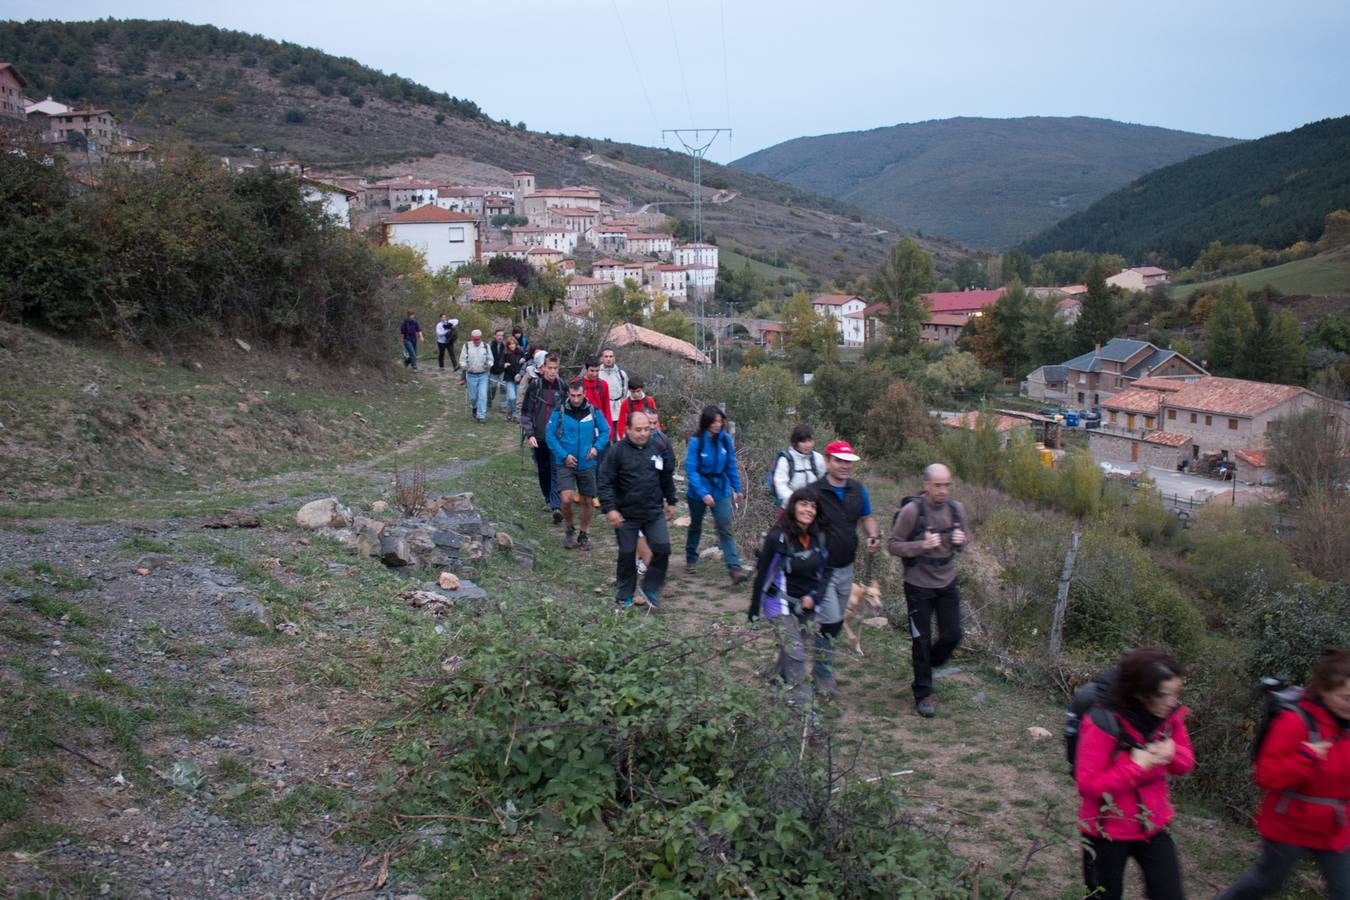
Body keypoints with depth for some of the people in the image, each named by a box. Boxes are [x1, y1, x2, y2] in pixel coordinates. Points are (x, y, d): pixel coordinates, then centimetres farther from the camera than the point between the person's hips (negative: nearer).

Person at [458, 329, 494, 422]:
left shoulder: (486, 346, 2)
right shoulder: (467, 346, -1)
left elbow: (490, 359, 10)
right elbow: (462, 359, 1)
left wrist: (489, 364, -13)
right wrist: (464, 366, -20)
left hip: (483, 375, 0)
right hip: (471, 375, 0)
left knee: (483, 395, -9)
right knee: (473, 396, 9)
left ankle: (481, 415, -3)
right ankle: (475, 408, 41)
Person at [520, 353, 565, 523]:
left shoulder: (561, 386, 1)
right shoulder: (534, 385, -3)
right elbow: (525, 412, -1)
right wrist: (529, 434, -9)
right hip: (539, 436, 1)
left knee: (556, 471, -10)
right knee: (543, 470, 13)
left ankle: (556, 506, -16)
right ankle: (549, 499, 30)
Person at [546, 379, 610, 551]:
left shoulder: (593, 411, -3)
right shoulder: (559, 412, -8)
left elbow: (605, 431, 6)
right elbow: (550, 435, -5)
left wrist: (596, 447, -12)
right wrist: (564, 455, -13)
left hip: (587, 464, 2)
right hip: (565, 464, -2)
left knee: (587, 501, 11)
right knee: (566, 499, -16)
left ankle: (583, 534, 31)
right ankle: (570, 529, 11)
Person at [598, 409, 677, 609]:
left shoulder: (659, 447, 1)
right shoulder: (617, 451, -11)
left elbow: (667, 477, 13)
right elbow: (605, 482, -11)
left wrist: (671, 501, 16)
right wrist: (609, 509, -18)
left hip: (654, 512, 3)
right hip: (626, 514, -3)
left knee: (662, 549, -4)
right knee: (627, 555, 7)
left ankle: (651, 588, 16)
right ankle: (624, 595, 23)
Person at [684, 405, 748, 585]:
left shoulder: (726, 440, -8)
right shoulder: (696, 442, -18)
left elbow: (731, 466, 3)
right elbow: (690, 470, -20)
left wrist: (737, 489, 6)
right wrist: (703, 494, -27)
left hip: (721, 491, 1)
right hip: (699, 491, -1)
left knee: (725, 529, -9)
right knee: (695, 526, 20)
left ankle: (735, 568, -16)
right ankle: (691, 560, 41)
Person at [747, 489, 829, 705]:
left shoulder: (818, 538, -2)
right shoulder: (778, 537, -18)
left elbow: (821, 573, 9)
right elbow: (762, 574, -12)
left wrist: (813, 596, -9)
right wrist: (753, 612, -9)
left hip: (805, 604, 6)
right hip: (781, 604, -6)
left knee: (790, 649, 17)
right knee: (796, 654, -11)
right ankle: (800, 700, -5)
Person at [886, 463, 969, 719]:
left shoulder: (956, 509, -3)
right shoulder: (911, 510, -17)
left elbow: (964, 538, 13)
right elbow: (893, 545, -13)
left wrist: (961, 541, -11)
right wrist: (922, 545, -27)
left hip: (947, 583, 4)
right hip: (919, 585, -4)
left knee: (952, 637, 8)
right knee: (922, 640, 5)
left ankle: (927, 665, 38)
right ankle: (923, 694, 20)